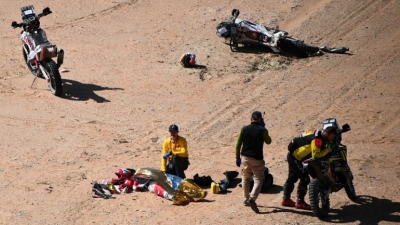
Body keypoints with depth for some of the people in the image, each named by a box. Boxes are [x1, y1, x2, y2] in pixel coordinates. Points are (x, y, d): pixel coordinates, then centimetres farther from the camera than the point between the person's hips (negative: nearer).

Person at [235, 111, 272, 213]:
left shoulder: (244, 129, 1)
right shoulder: (262, 130, -9)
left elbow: (238, 145, 3)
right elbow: (268, 141, 9)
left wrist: (238, 158, 13)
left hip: (245, 157, 4)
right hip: (257, 159, -4)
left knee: (245, 178, 22)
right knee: (258, 180, 0)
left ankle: (246, 199, 26)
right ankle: (252, 198, -22)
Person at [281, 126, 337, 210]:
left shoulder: (318, 133, 3)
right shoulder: (317, 139, -26)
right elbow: (316, 155, -31)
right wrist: (328, 150, -21)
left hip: (292, 155, 10)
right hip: (295, 157, -10)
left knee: (292, 178, 19)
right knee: (305, 179, -9)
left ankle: (286, 199, 27)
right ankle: (300, 202, -5)